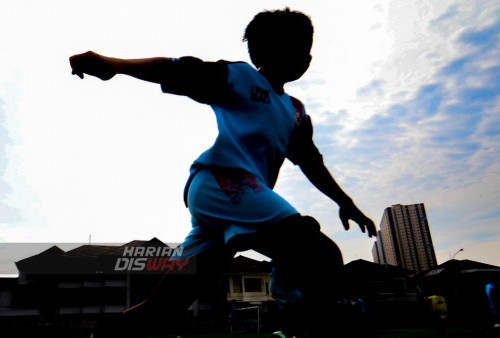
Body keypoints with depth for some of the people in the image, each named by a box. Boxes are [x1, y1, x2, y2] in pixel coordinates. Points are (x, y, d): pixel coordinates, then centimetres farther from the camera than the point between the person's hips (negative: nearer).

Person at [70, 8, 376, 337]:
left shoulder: (296, 112, 27)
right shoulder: (239, 76, 5)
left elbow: (312, 163, 29)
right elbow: (181, 71, -6)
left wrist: (346, 204, 27)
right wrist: (112, 64, -19)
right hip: (224, 179, -9)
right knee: (322, 257, -20)